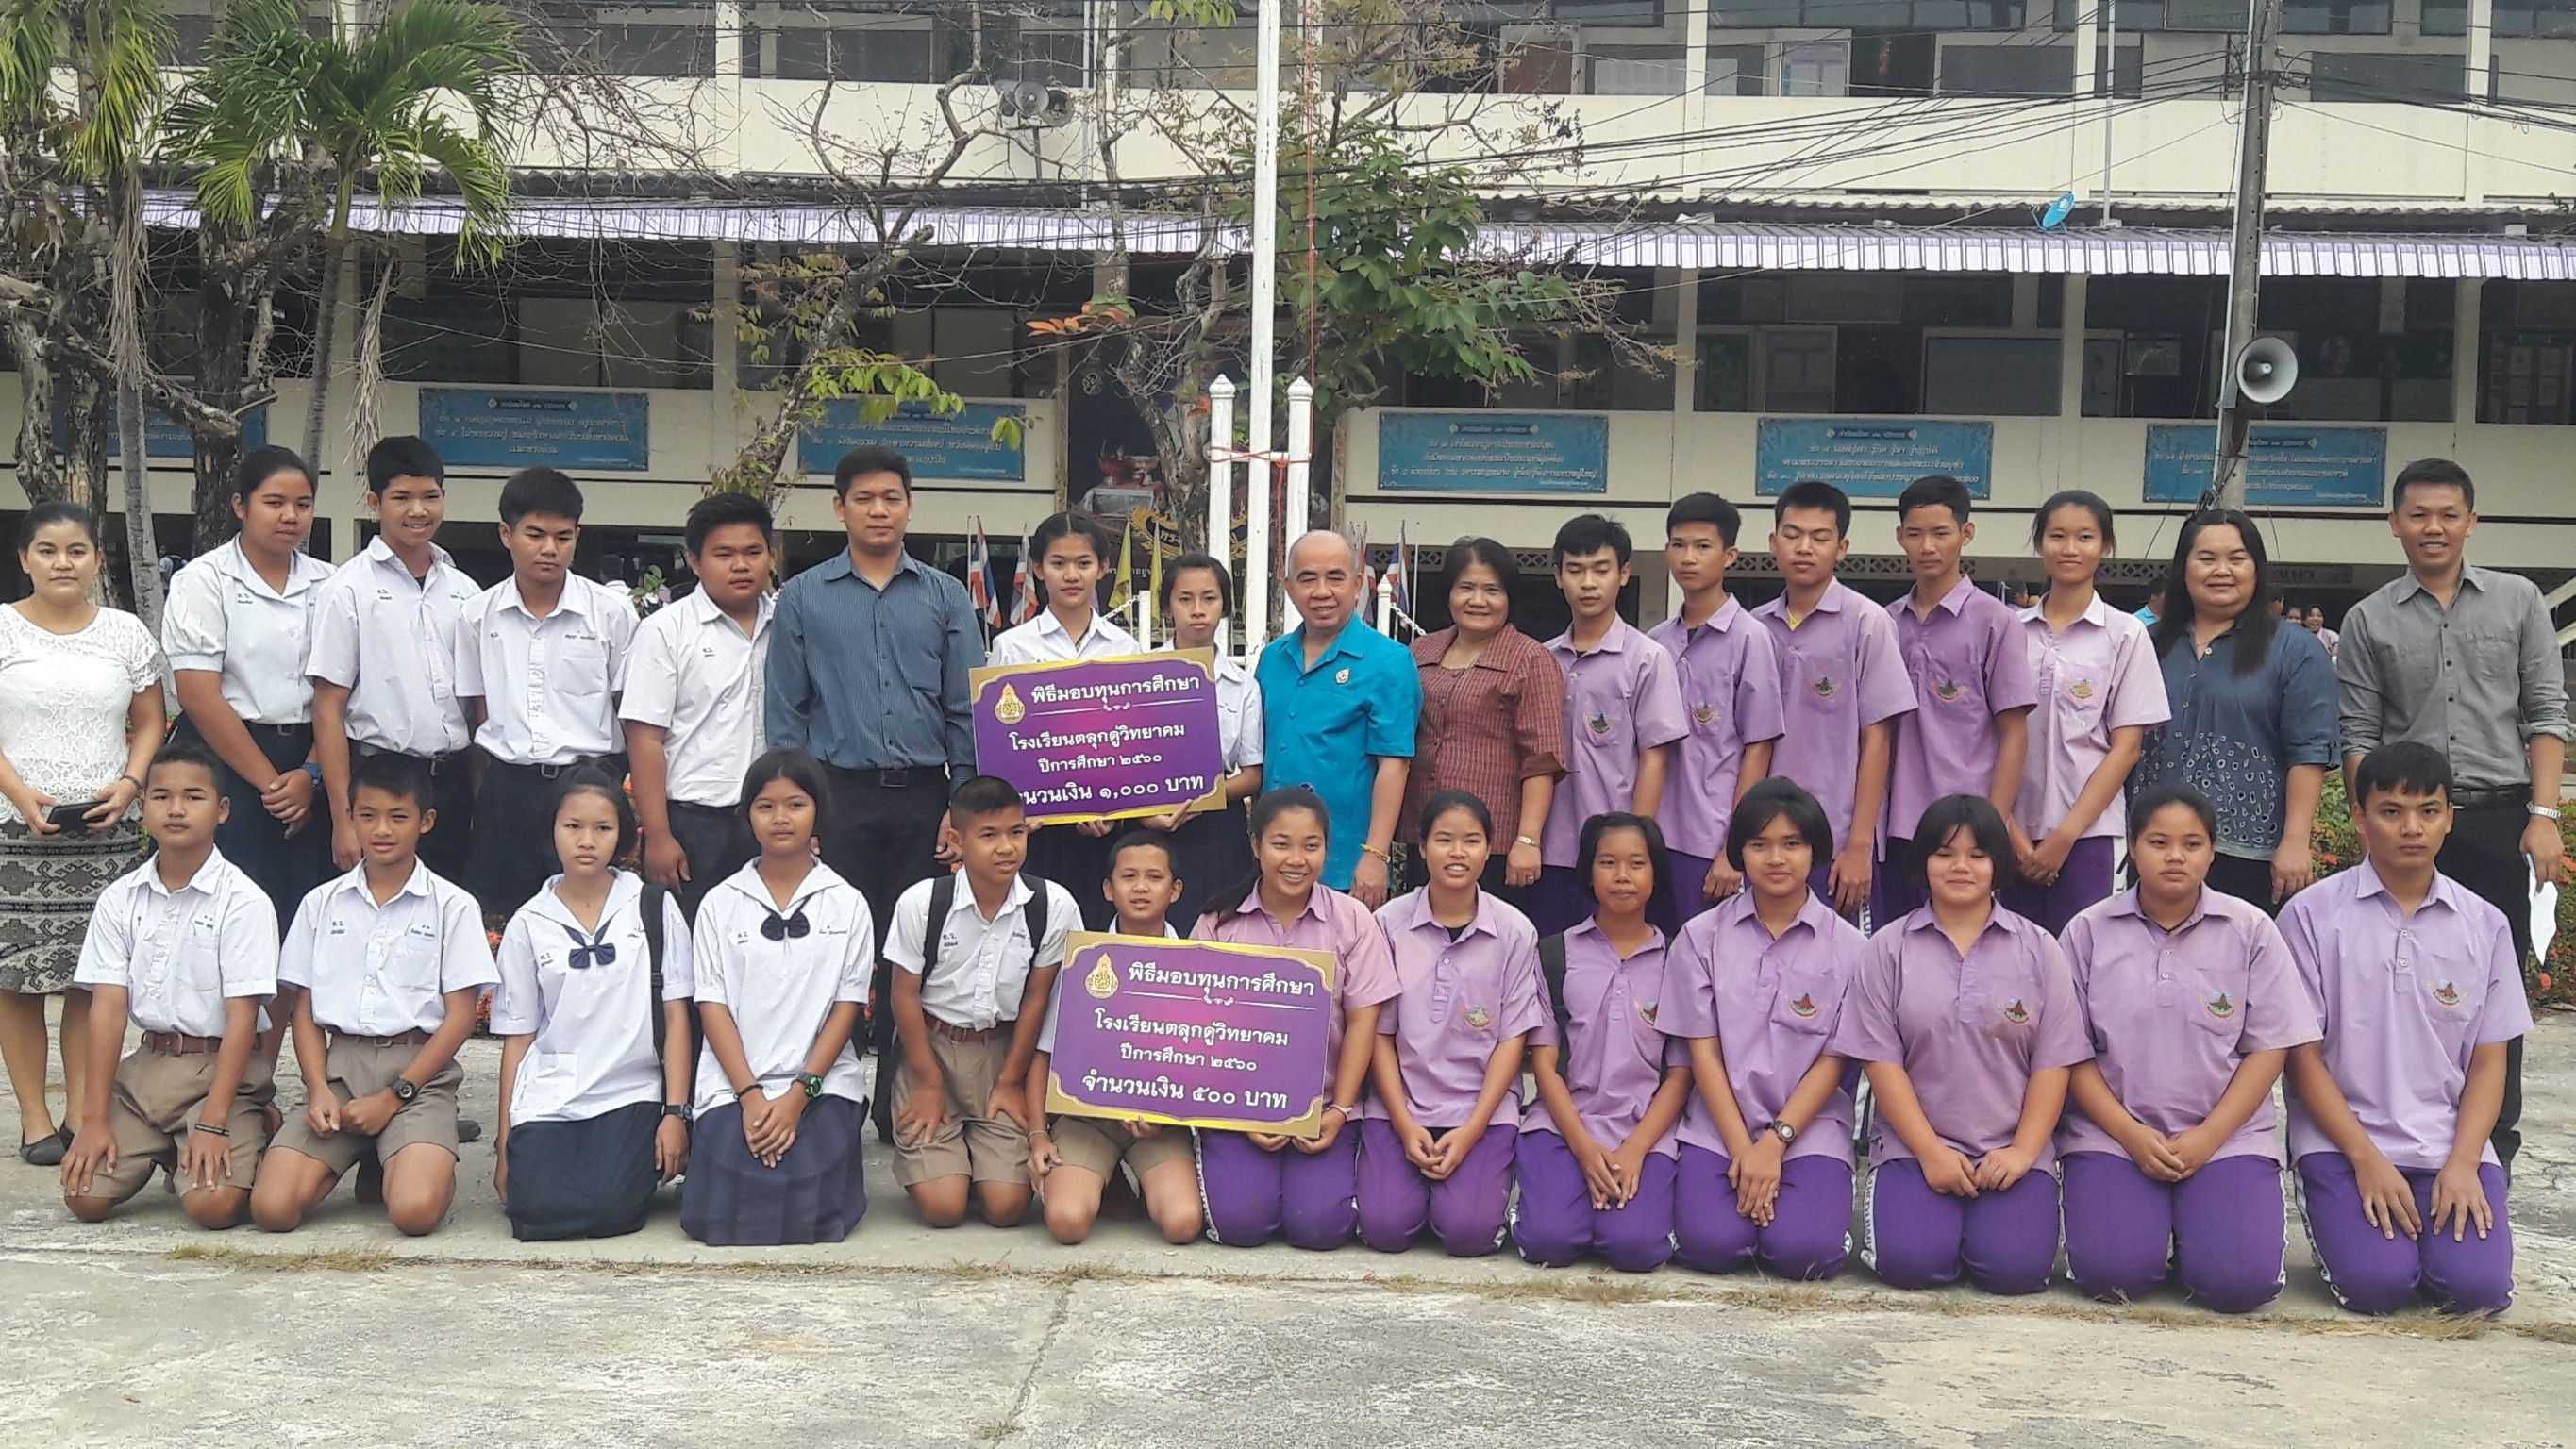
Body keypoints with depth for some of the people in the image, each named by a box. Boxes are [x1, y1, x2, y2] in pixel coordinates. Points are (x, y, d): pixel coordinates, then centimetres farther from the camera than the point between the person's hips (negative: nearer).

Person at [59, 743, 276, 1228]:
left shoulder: (244, 901, -10)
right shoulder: (119, 900, 4)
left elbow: (241, 1019, -12)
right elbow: (108, 1011, 0)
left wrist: (212, 1125, -18)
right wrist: (95, 1120, -6)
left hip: (220, 1067, -4)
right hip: (146, 1065, 4)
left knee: (212, 1204, -23)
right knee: (84, 1197, -11)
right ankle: (164, 1152, 18)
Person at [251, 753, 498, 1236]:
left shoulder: (452, 906, 2)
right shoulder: (322, 903, 12)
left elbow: (460, 1017, -1)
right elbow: (305, 1010, 12)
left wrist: (393, 1096, -8)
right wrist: (319, 1090, -5)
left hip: (418, 1071, -3)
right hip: (340, 1067, 3)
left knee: (414, 1211, -28)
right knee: (272, 1208, -18)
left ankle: (433, 1165, 8)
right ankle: (352, 1155, 12)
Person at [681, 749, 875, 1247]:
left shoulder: (847, 904, 5)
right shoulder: (721, 903, 6)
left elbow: (847, 1007, 1)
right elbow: (712, 1007, 1)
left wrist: (798, 1095, -10)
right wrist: (750, 1096, -11)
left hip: (822, 1083, 0)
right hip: (733, 1085, 1)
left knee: (809, 1215, -23)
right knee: (727, 1219, -21)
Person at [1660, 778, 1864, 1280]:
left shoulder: (1845, 946, 0)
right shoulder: (1702, 937, 2)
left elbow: (1833, 1061, -2)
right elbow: (1703, 1052, -1)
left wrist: (1774, 1142, -12)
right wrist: (1742, 1149, -10)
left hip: (1809, 1127, 0)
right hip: (1719, 1126, 1)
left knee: (1801, 1249, -24)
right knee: (1710, 1244, -23)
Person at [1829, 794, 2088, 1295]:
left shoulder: (2038, 949, 7)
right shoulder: (1888, 948, 3)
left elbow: (2053, 1062, 3)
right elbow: (1881, 1059, -2)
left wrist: (2022, 1152, -9)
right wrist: (1930, 1152, -10)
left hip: (2013, 1150, 1)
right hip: (1914, 1146, -1)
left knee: (2013, 1267, -21)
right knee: (1911, 1262, -23)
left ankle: (1990, 1212, 12)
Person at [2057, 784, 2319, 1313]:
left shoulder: (2251, 931, 2)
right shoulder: (2089, 931, 2)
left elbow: (2269, 1048, 0)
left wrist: (2207, 1138, -10)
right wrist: (2132, 1135, -11)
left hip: (2226, 1136, 0)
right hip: (2111, 1134, 0)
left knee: (2240, 1280, -21)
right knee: (2110, 1271, -23)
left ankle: (2192, 1224, 12)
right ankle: (2149, 1224, 11)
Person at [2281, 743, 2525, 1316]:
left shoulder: (2484, 925, 7)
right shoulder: (2313, 915, -2)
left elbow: (2488, 1061, 7)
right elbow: (2303, 1055, -3)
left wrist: (2463, 1162, -8)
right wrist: (2366, 1160, -12)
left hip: (2451, 1144, 2)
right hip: (2342, 1140, -2)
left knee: (2477, 1285, -20)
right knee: (2376, 1284, -22)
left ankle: (2440, 1212, 12)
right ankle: (2331, 1215, 10)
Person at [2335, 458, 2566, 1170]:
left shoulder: (2519, 601, 6)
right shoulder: (2369, 621, 5)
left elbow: (2545, 715, 3)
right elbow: (2358, 737, 4)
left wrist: (2544, 815, -5)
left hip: (2499, 821, 0)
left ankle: (2494, 1142, 13)